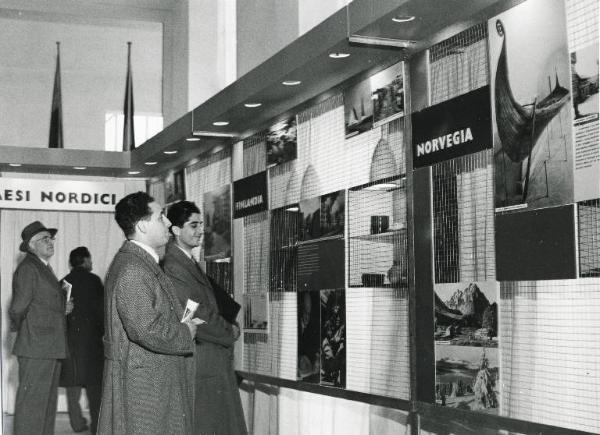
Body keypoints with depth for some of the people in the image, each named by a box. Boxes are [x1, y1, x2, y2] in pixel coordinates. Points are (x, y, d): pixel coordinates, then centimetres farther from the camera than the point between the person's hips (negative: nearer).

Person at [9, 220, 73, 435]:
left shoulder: (44, 268, 19)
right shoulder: (28, 268, -12)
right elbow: (18, 308, -16)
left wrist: (62, 309, 12)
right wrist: (19, 328, 1)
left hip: (50, 349, 10)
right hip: (36, 348, -10)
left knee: (48, 401, 14)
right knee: (32, 402, -8)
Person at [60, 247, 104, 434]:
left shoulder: (64, 282, 6)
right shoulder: (92, 280, -5)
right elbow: (100, 308, -8)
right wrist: (103, 330, 2)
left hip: (69, 335, 4)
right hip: (90, 334, -4)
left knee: (73, 381, 7)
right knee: (94, 382, 1)